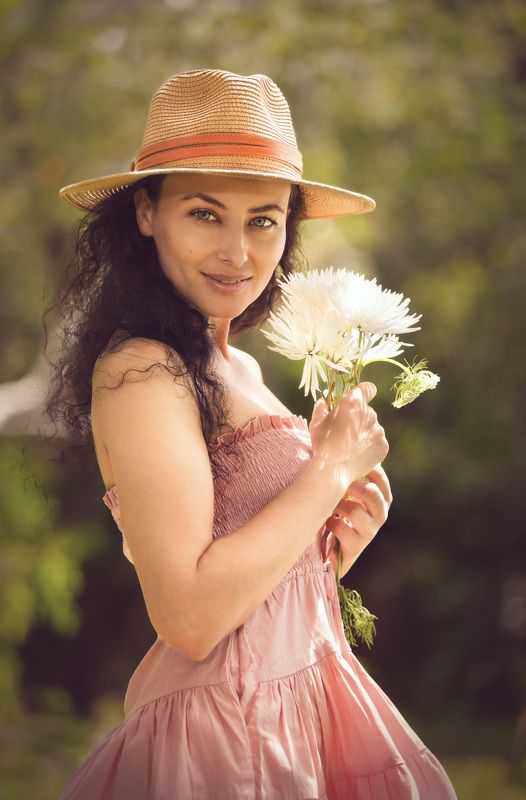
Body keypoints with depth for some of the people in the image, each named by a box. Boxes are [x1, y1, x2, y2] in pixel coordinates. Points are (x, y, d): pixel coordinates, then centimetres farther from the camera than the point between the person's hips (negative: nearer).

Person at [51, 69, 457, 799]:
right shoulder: (140, 369, -17)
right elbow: (189, 616, -24)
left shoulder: (239, 368, 8)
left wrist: (340, 537, -3)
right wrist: (332, 468, -16)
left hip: (306, 713, 8)